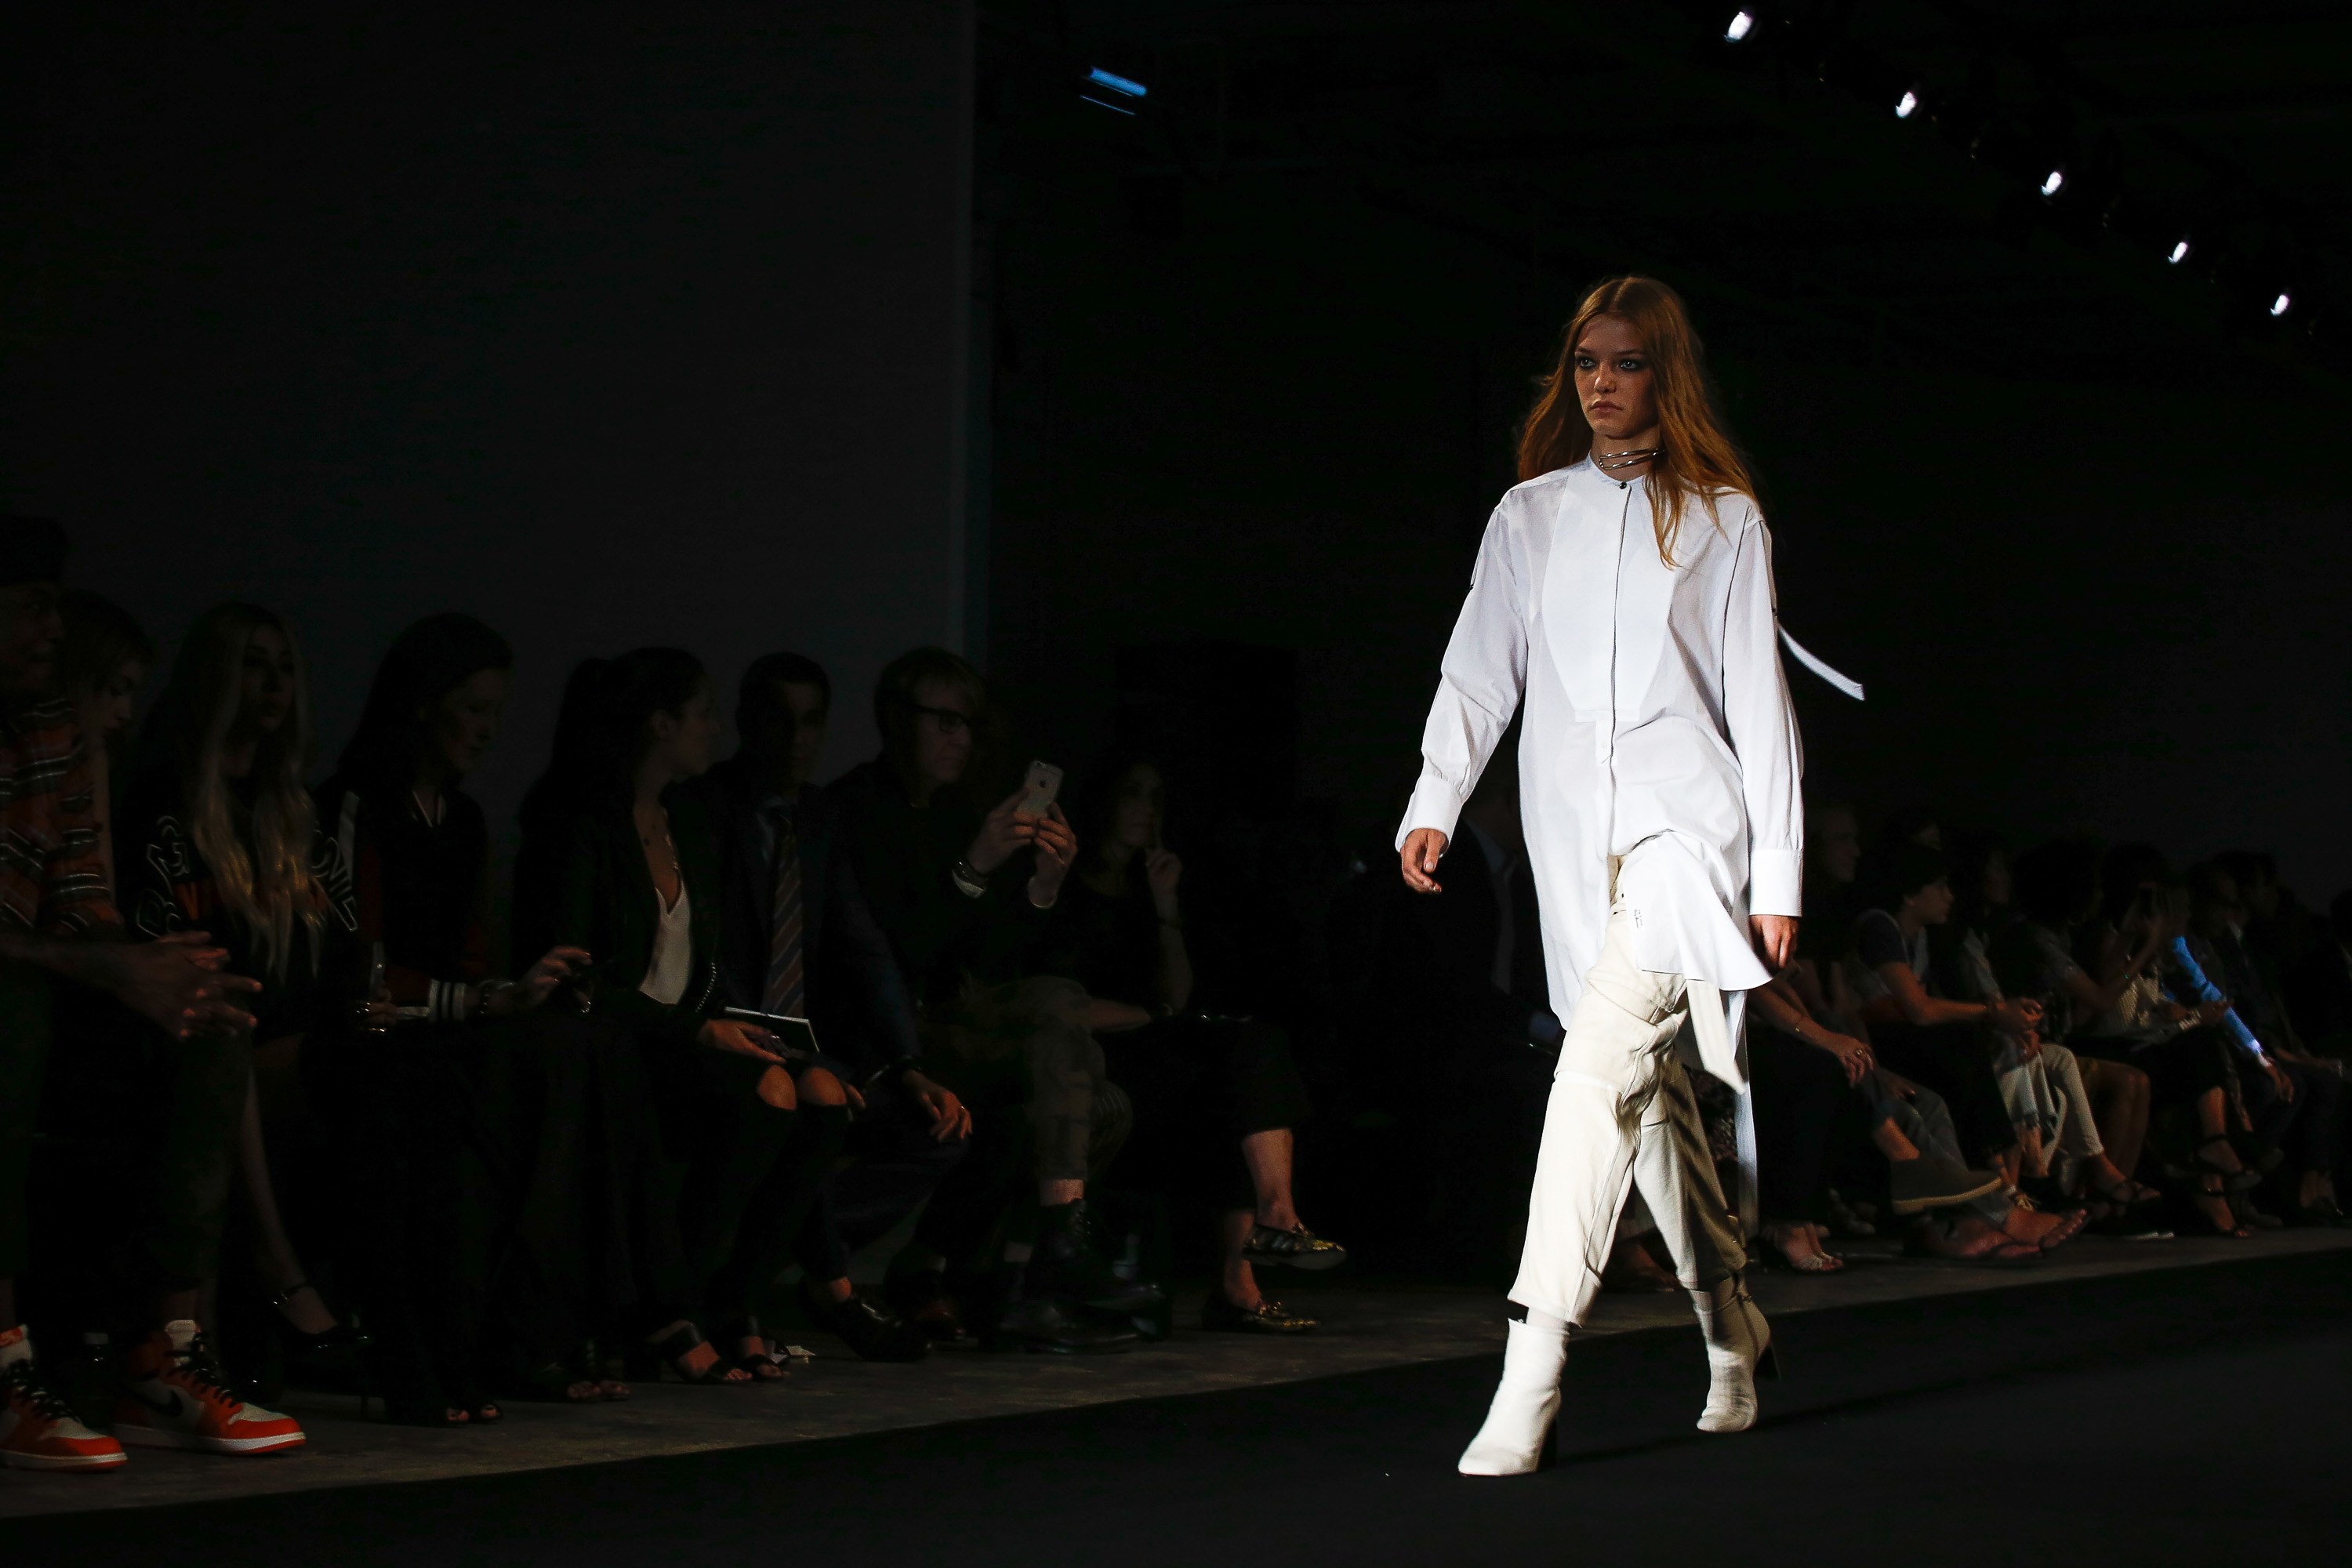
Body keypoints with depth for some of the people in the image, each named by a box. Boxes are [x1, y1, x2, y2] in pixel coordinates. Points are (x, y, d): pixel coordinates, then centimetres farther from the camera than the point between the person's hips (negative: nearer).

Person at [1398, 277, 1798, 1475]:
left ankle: (1531, 1377, -26)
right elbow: (1481, 670, 8)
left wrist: (1779, 874, 0)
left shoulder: (1723, 518, 6)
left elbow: (1759, 699, 4)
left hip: (1686, 823, -4)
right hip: (1576, 838, 4)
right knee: (1648, 1089, 9)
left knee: (1597, 1067, -19)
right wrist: (1433, 803, -7)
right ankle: (1732, 1330, 25)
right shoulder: (1530, 516, 13)